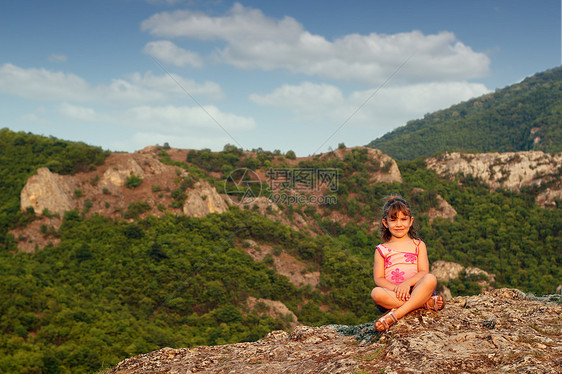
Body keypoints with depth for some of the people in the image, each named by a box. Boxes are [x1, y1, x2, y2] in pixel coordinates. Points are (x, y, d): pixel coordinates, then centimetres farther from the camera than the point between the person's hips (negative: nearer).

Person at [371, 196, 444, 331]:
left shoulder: (418, 245, 17)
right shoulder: (381, 250, 17)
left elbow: (424, 272, 2)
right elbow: (378, 279, 4)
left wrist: (407, 283, -19)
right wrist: (395, 289, -17)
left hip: (415, 289, 0)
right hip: (391, 292, 0)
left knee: (431, 279, -31)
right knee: (376, 293, -34)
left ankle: (395, 314, -40)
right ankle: (427, 302, -31)